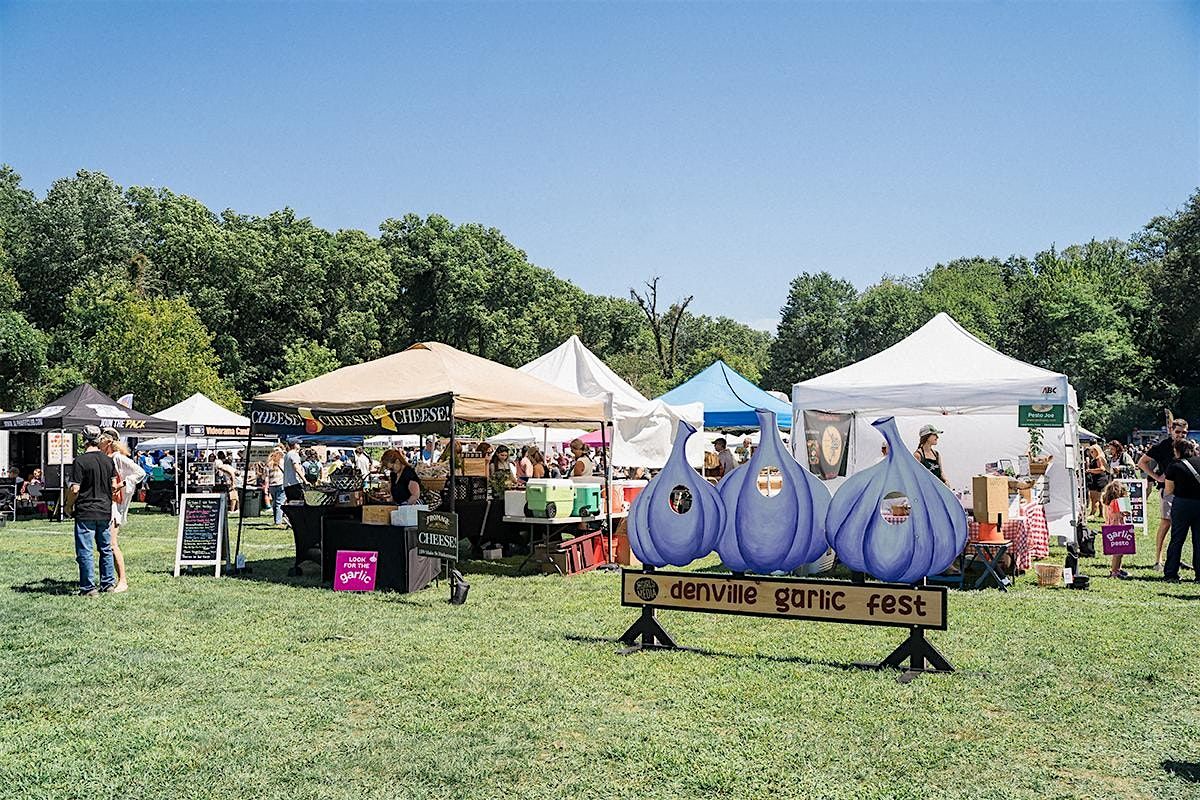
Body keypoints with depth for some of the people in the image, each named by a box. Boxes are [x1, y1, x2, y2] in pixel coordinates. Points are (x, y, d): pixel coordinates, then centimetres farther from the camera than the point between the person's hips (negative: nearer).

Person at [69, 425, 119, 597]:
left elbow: (75, 489, -13)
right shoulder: (109, 460, 3)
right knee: (106, 549, 15)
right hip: (105, 511, 5)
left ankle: (89, 587, 2)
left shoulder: (80, 461, -12)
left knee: (85, 552, 1)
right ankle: (108, 583, 21)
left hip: (85, 513, -5)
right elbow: (114, 486, 7)